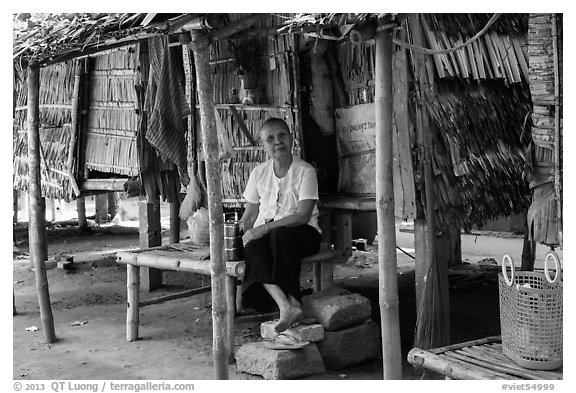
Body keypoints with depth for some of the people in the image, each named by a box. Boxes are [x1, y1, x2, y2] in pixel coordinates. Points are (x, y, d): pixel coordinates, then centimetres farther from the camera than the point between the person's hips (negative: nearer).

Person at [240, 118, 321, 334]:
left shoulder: (305, 171, -6)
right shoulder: (259, 173, 9)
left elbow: (302, 216, -15)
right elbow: (249, 215, 13)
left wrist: (266, 228, -23)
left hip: (301, 233, -3)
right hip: (265, 233, 4)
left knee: (280, 235, -37)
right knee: (253, 247, -31)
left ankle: (291, 303, -34)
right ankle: (286, 305, -41)